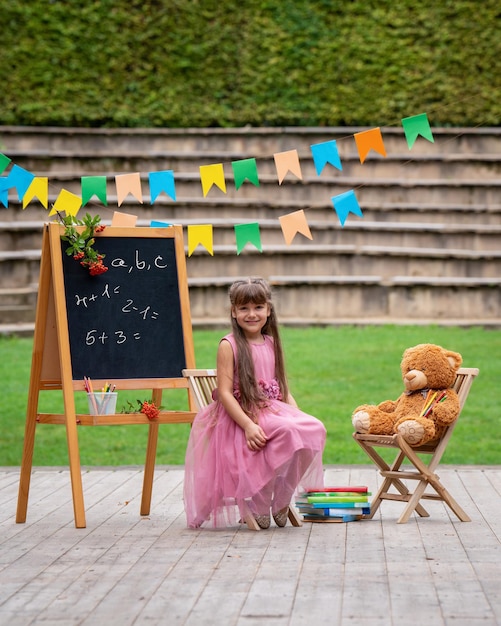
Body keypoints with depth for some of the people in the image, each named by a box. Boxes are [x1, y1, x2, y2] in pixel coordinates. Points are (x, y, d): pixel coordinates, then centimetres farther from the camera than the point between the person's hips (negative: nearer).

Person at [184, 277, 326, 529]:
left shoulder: (272, 344, 15)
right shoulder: (229, 346, -4)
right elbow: (224, 393, -11)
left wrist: (299, 415, -1)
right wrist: (248, 425, -22)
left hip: (274, 412, 6)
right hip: (240, 417, -6)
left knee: (314, 429, -22)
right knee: (288, 431, -32)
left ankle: (281, 498, -4)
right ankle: (256, 506, -11)